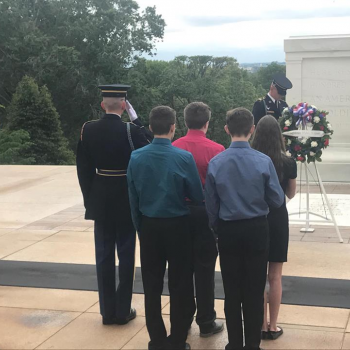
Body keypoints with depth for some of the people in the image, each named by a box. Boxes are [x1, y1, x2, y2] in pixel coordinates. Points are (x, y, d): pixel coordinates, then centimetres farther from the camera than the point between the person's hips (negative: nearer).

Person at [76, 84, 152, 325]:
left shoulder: (88, 129, -3)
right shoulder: (130, 130, -15)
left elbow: (83, 168, 0)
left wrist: (89, 198, 10)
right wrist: (135, 117, -3)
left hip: (100, 200, 3)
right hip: (127, 199, -3)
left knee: (104, 255, 10)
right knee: (126, 255, 8)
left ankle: (107, 311, 18)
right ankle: (123, 310, 15)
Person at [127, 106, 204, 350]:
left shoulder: (136, 157, -6)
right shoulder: (184, 157, -15)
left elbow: (133, 198, 0)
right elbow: (198, 196, -7)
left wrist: (140, 228, 12)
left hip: (149, 226, 3)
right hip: (177, 226, -2)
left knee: (152, 285, 13)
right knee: (180, 285, 10)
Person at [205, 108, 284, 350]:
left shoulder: (215, 163, -8)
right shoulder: (264, 161, -14)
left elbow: (211, 204, 0)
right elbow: (277, 200, -5)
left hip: (228, 230, 1)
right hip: (256, 230, -1)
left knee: (232, 291, 12)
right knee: (255, 291, 9)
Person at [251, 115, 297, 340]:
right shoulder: (288, 163, -11)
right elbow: (291, 194, 4)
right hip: (277, 219, -1)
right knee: (275, 276, 10)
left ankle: (261, 325, 21)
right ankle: (273, 327, 17)